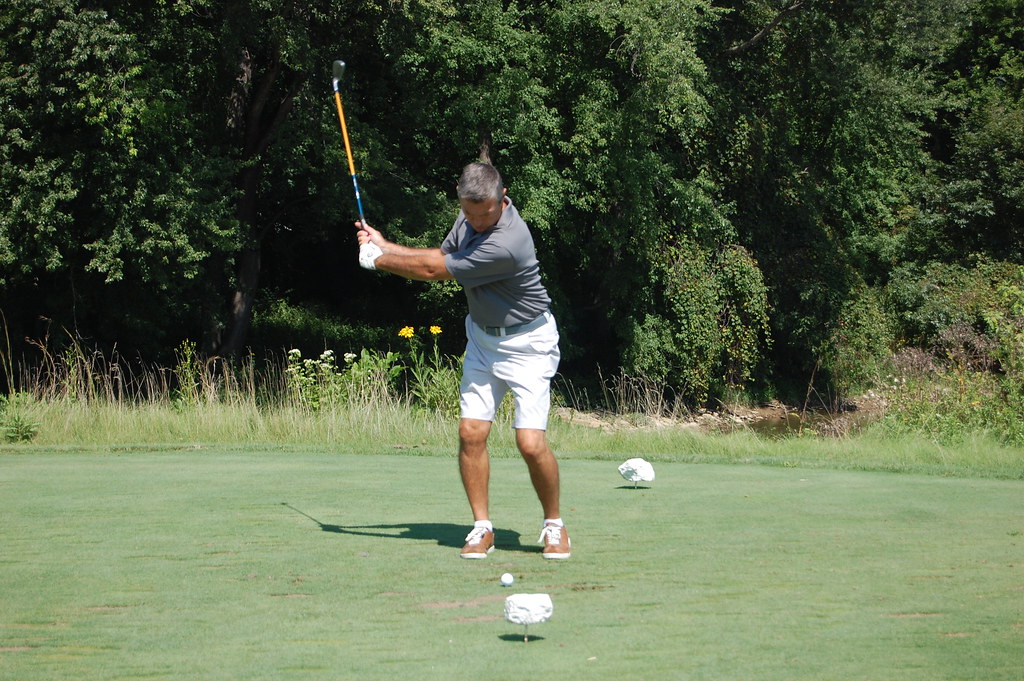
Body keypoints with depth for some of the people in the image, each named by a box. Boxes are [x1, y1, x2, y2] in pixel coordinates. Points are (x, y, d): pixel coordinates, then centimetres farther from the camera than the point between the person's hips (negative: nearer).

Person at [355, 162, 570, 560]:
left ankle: (554, 525, 7)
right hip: (482, 335, 7)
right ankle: (482, 527, 5)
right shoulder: (471, 217, -5)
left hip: (526, 343, -7)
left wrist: (378, 260, -8)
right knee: (471, 432, -4)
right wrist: (384, 245, 3)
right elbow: (441, 256, 14)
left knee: (531, 442, -14)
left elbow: (434, 271, -22)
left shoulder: (506, 244, -33)